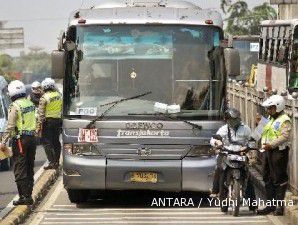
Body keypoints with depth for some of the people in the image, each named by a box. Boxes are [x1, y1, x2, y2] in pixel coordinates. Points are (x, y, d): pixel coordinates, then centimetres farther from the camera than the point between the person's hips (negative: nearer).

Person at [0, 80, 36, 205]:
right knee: (29, 169, 13)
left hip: (20, 139, -8)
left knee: (20, 170, -4)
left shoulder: (15, 106, -13)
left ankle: (24, 196, -8)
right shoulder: (30, 104, 11)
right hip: (32, 137, 8)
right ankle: (29, 195, 16)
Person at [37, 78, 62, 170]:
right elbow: (62, 109, 12)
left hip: (48, 121, -6)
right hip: (58, 120, 6)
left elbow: (41, 113, -13)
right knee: (56, 141, 14)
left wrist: (39, 125, -10)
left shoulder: (44, 97, -12)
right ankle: (56, 161, 19)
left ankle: (52, 162, -8)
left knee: (47, 142, -1)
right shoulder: (59, 95, 5)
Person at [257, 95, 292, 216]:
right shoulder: (270, 119, 19)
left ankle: (279, 205, 0)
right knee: (268, 179, 12)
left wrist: (271, 144, -24)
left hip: (279, 152, -10)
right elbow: (264, 133, 28)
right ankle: (271, 204, 20)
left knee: (279, 179, -5)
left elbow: (285, 136, -22)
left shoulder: (284, 120, -11)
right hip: (268, 151, 10)